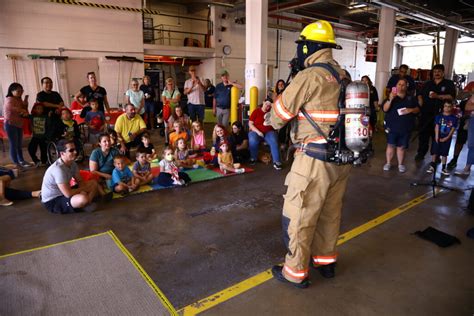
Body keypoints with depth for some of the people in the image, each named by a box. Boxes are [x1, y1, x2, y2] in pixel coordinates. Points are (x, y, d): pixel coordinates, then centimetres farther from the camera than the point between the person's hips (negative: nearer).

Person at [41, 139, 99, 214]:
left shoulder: (72, 163, -2)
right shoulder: (58, 169, -29)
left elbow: (80, 182, 6)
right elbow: (68, 194, -29)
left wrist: (83, 192, -15)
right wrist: (84, 189, -13)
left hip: (64, 193, 9)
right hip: (52, 201, -9)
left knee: (93, 183, 2)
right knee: (82, 199, -34)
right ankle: (83, 205, -1)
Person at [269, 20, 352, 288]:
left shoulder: (309, 77, -14)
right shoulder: (345, 76, 8)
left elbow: (278, 117, -8)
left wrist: (276, 122, 13)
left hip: (316, 160, -8)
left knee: (299, 216, 6)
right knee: (331, 213, 20)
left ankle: (295, 272, 20)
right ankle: (326, 261, 37)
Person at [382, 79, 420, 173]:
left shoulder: (411, 98, 9)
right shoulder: (391, 96, 0)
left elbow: (418, 109, 10)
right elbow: (385, 109, -13)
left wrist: (411, 110, -11)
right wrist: (390, 99, -28)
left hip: (406, 127, 2)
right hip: (392, 126, -2)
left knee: (402, 147, 7)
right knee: (390, 145, 1)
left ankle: (400, 164, 19)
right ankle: (388, 163, 13)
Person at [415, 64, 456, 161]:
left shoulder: (449, 83, 5)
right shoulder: (428, 83, 16)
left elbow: (451, 96, -8)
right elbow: (420, 95, 19)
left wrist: (438, 96, -20)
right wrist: (420, 103, -1)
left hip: (439, 114, -2)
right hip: (425, 113, 3)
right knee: (423, 133, 3)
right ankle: (421, 153, 12)